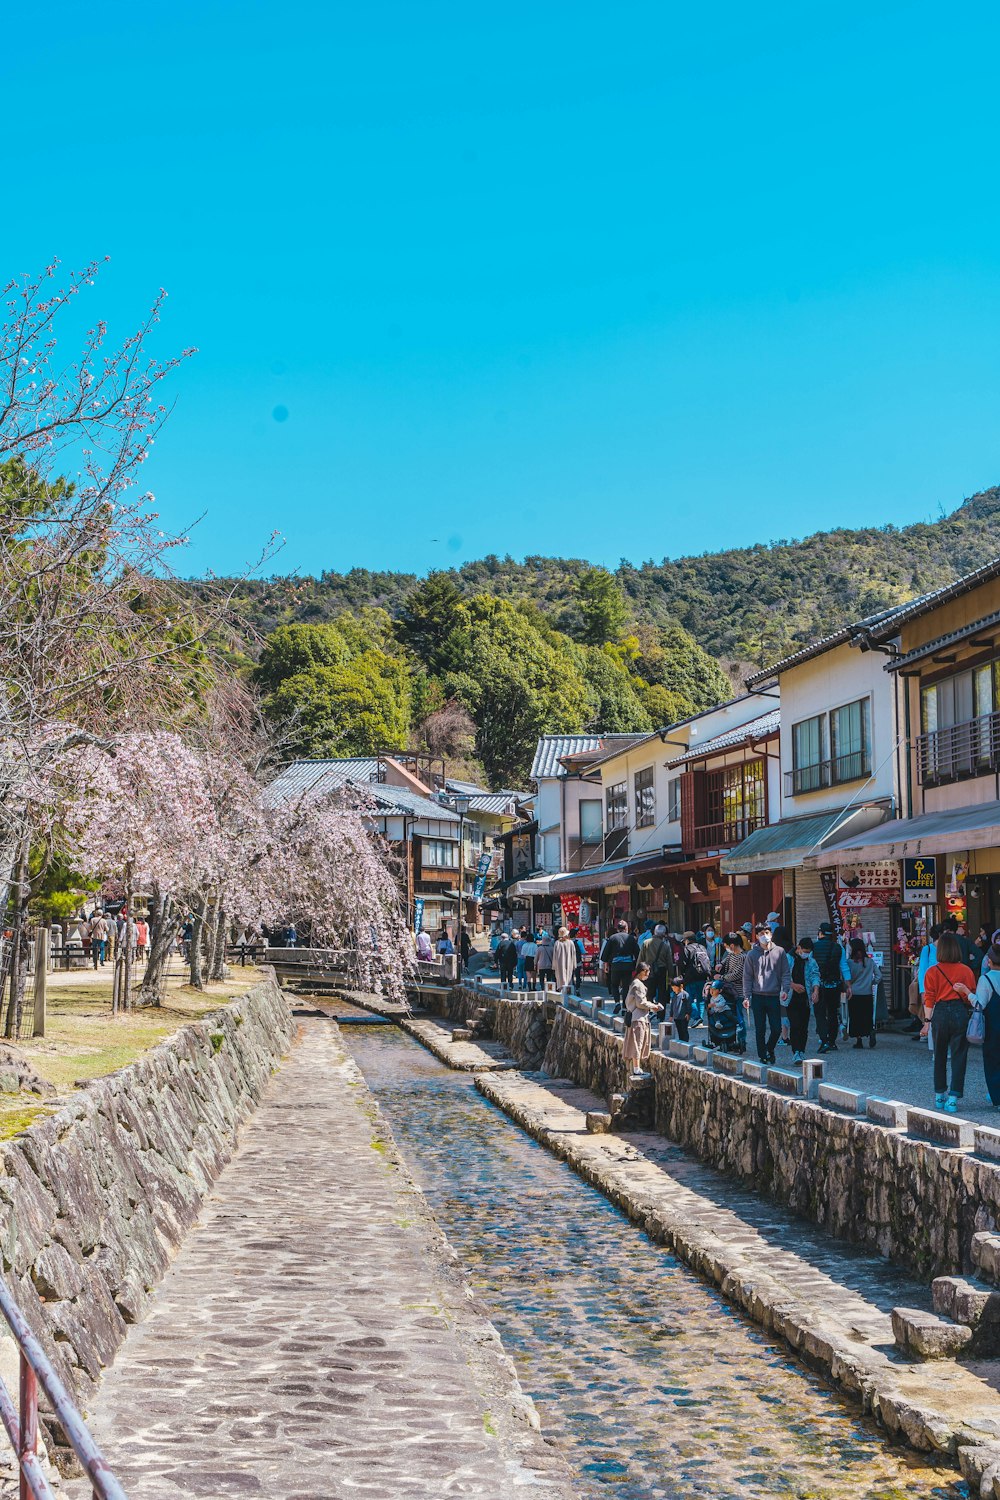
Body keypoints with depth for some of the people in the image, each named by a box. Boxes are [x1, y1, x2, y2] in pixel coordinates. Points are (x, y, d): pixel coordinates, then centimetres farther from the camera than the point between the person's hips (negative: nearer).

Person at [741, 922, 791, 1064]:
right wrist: (746, 996, -2)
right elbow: (747, 977, 5)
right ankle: (763, 1056, 12)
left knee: (776, 1028, -1)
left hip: (774, 996, 0)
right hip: (757, 997, 0)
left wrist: (785, 989, -9)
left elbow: (786, 973, 5)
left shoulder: (780, 952, 4)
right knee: (760, 1029, 2)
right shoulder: (752, 954, 4)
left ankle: (769, 1049, 24)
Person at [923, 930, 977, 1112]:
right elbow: (973, 997, 0)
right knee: (959, 1056, 2)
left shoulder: (932, 972, -2)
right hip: (961, 1013, -1)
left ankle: (939, 1095, 22)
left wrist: (928, 1020, 3)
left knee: (939, 1056, 15)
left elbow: (928, 1000, -2)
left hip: (940, 1014, 1)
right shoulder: (966, 970, -1)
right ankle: (953, 1098, -4)